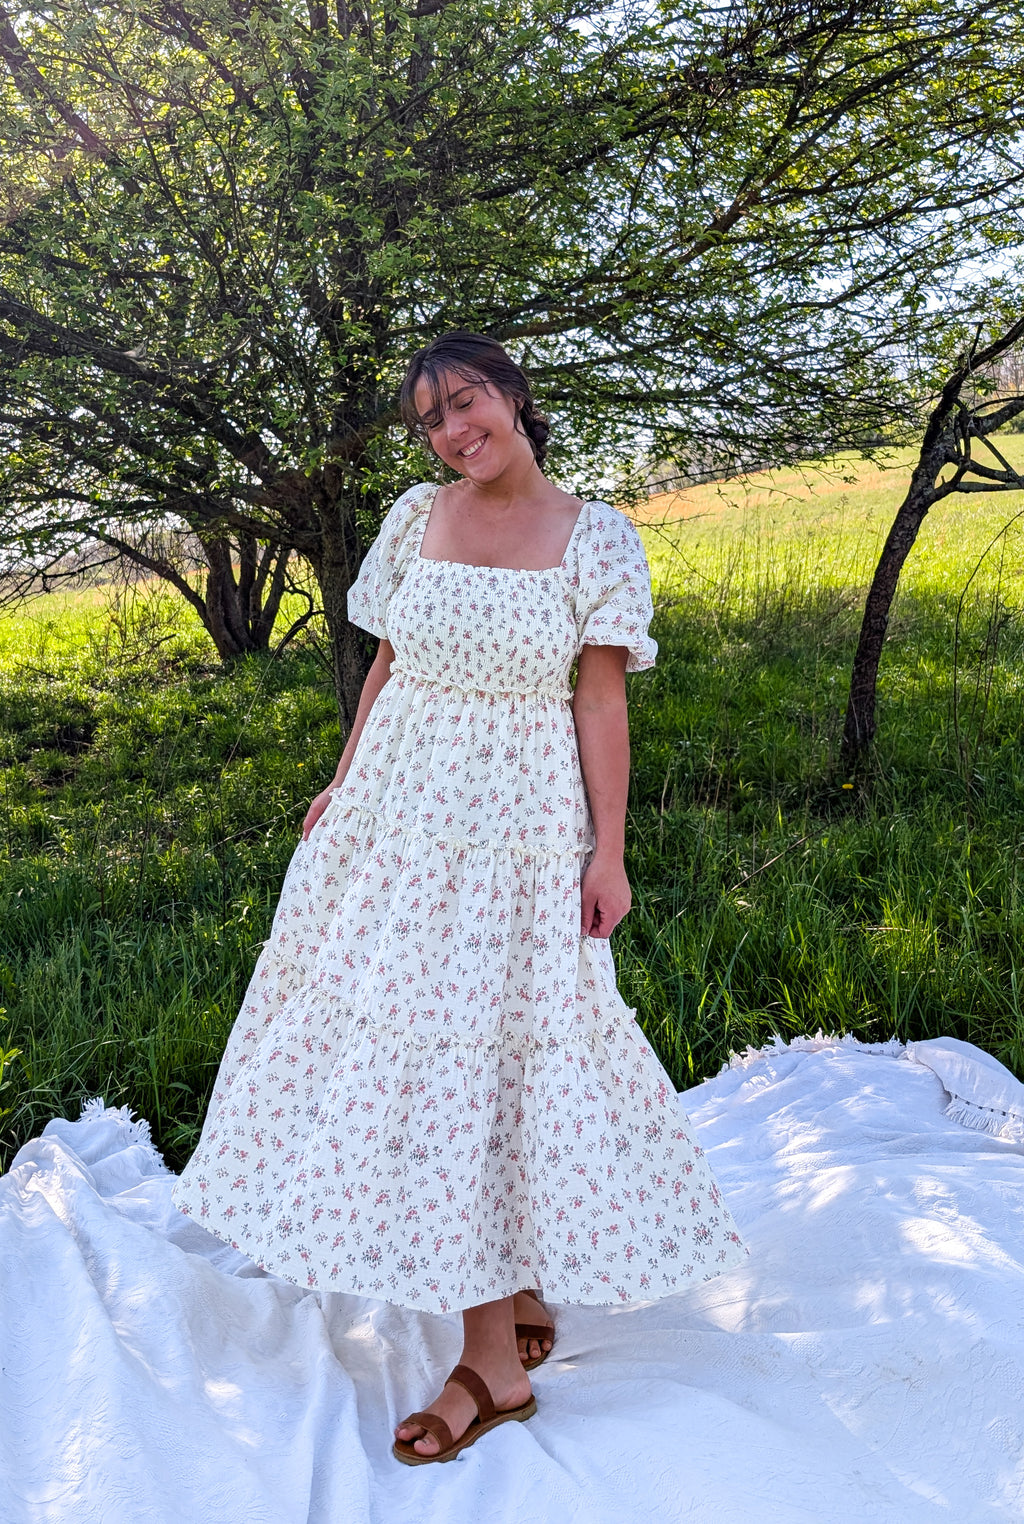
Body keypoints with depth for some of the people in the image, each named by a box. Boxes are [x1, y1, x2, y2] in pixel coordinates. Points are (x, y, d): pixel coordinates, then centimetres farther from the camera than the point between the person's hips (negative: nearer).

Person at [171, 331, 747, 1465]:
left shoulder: (595, 537, -5)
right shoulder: (416, 516, 7)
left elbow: (600, 699, -8)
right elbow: (388, 664, 13)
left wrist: (608, 852, -11)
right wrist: (341, 785, 14)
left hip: (517, 820, -5)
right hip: (396, 807, 5)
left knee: (483, 1038, -3)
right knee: (401, 1020, 10)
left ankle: (494, 1358, 13)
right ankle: (512, 1290, 30)